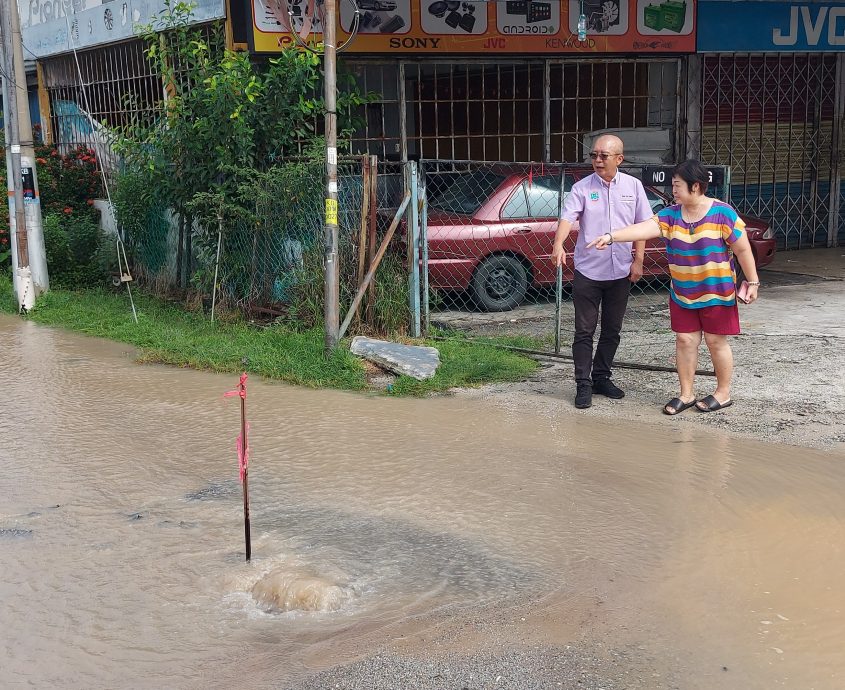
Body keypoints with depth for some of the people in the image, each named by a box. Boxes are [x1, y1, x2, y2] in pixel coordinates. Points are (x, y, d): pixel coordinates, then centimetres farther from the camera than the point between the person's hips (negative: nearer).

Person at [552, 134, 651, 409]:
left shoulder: (633, 186, 3)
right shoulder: (582, 188, -4)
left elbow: (642, 225, 7)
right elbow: (567, 217, -19)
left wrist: (638, 261, 2)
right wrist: (558, 245, -37)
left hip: (620, 272, 3)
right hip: (588, 271, -3)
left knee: (612, 331, 12)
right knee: (585, 331, 0)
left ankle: (601, 378, 26)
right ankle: (583, 384, 7)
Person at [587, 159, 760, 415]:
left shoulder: (722, 214, -13)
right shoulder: (670, 215, -1)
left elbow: (743, 250, -9)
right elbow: (644, 229, -15)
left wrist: (752, 282, -7)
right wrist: (611, 236, -29)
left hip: (716, 293, -4)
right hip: (682, 294, 4)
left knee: (716, 342, 5)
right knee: (685, 340, 7)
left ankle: (723, 393, 20)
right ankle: (686, 394, 18)